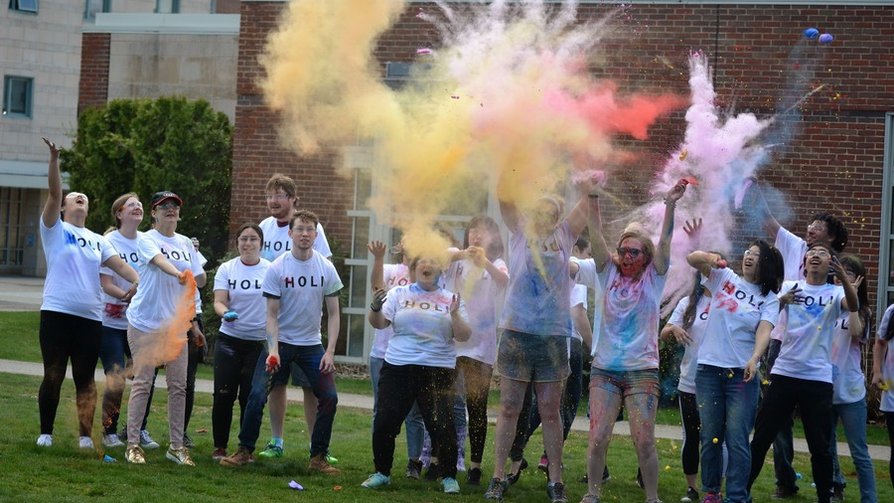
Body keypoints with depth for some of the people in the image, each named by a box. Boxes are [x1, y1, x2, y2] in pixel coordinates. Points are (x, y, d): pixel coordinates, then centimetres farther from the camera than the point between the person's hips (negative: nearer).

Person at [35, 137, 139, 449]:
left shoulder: (98, 241, 17)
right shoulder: (55, 229, 6)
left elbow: (118, 263, 6)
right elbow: (53, 193, -7)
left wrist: (137, 281, -13)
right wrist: (54, 161, -19)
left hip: (91, 317, 3)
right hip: (57, 313, -3)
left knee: (85, 378, 3)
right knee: (53, 375, 0)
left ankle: (86, 436, 4)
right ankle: (45, 432, 10)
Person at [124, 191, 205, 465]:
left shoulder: (186, 243, 12)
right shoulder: (147, 239, -6)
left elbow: (198, 278, 17)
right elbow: (160, 261, -29)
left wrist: (197, 278, -2)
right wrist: (178, 274, -44)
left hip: (176, 324, 5)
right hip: (145, 322, -5)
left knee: (178, 385, 4)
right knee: (142, 382, -3)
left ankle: (176, 445, 12)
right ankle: (132, 444, 2)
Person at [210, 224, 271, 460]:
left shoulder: (271, 270, -1)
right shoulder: (226, 269, 2)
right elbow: (219, 301, -6)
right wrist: (226, 313, -29)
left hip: (259, 342, -1)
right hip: (229, 340, 1)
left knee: (251, 397, 0)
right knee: (223, 394, -2)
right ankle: (219, 447, 11)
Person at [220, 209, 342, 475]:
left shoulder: (326, 268, -3)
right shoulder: (277, 268, -9)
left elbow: (333, 313, 1)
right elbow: (272, 315, -8)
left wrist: (330, 351, -8)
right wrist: (273, 349, -20)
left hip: (312, 344, 2)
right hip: (280, 342, -2)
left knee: (329, 397, -6)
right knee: (257, 394, -13)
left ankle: (318, 457, 8)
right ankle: (244, 451, 3)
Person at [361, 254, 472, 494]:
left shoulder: (450, 300, 6)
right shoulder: (399, 294, 7)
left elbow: (463, 336, 0)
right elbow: (379, 323, 0)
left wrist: (455, 315, -17)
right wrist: (375, 307, -20)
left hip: (438, 371, -1)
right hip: (398, 368, 1)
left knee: (442, 425, -8)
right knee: (385, 422, -1)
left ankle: (449, 477, 8)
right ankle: (382, 473, 17)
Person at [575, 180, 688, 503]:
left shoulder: (653, 280, 2)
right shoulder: (609, 276, 6)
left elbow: (664, 243, -10)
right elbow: (597, 239, -4)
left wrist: (670, 205, -23)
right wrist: (593, 201, -16)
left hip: (642, 370, -2)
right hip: (604, 368, 2)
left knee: (644, 441, -5)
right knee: (598, 438, -4)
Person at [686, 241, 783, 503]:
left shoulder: (769, 299, 3)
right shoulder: (724, 277, 7)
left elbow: (764, 330, -12)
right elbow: (692, 259, -1)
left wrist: (754, 359, -31)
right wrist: (708, 257, -24)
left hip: (742, 373, -1)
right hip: (708, 369, 2)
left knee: (737, 440, -6)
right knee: (710, 437, 8)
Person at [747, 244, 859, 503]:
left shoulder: (835, 293, 3)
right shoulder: (790, 287, 7)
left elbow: (853, 306, -20)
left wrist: (843, 275, -38)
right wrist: (782, 300, -27)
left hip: (818, 378, -1)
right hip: (784, 373, 1)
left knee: (820, 446, 3)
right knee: (761, 438, 3)